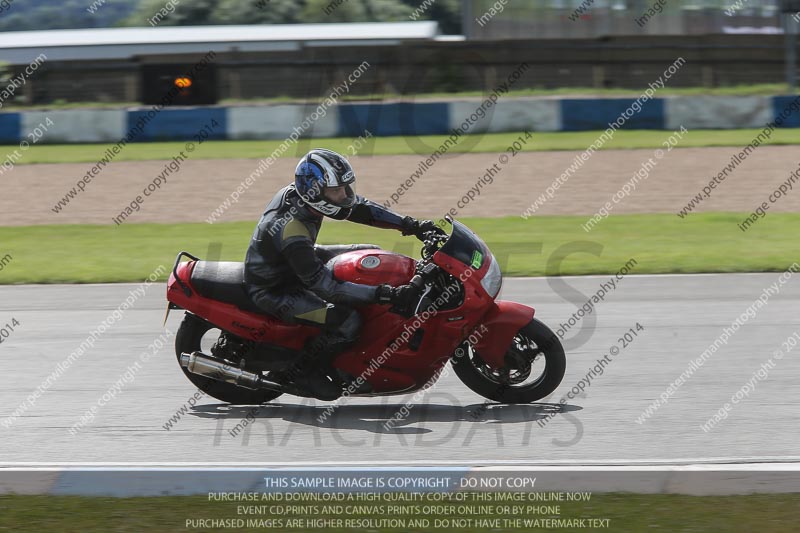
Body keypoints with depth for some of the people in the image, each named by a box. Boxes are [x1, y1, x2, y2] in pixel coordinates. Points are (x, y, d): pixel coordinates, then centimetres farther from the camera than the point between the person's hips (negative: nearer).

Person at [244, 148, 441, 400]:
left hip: (297, 266, 10)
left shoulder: (296, 192, -13)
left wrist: (412, 225, -10)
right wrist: (386, 295, -40)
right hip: (274, 291, -10)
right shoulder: (291, 232, -38)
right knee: (347, 321, -28)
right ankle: (306, 370, -2)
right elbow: (326, 287, -37)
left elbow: (357, 207, -2)